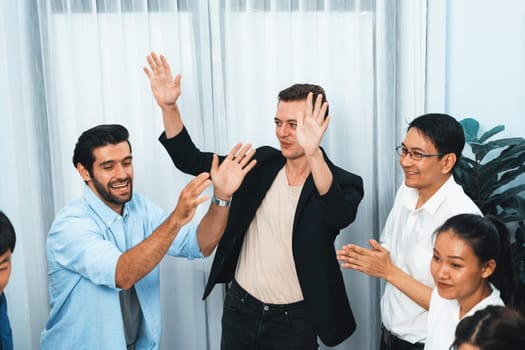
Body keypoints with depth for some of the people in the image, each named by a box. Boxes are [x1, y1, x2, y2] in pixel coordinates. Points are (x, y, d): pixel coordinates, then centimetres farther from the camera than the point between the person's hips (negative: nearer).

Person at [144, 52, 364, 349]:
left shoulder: (341, 181, -12)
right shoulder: (261, 163, -1)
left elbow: (341, 215, -35)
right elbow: (191, 161, 1)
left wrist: (313, 153, -50)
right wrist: (169, 106, -14)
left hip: (295, 318, -3)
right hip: (240, 306, 4)